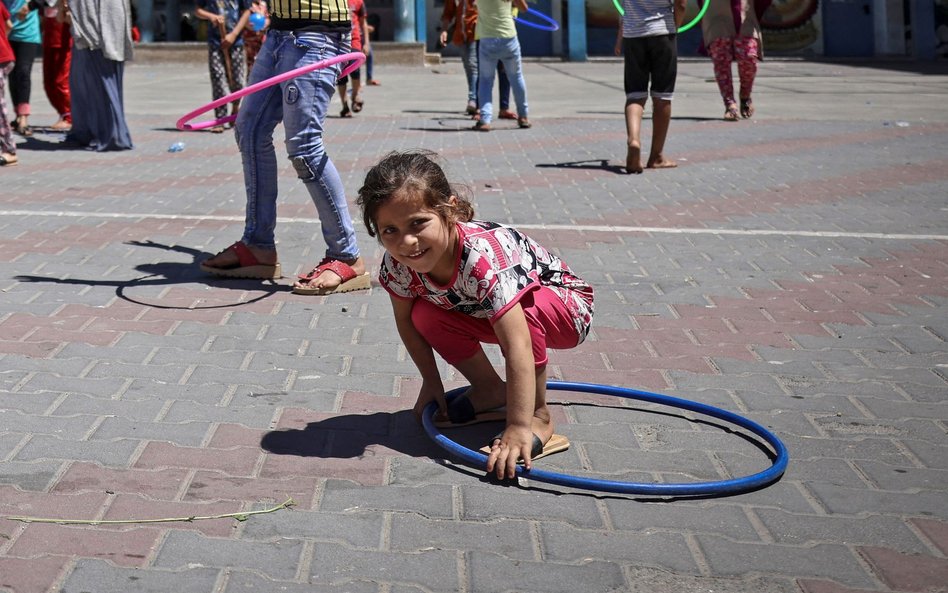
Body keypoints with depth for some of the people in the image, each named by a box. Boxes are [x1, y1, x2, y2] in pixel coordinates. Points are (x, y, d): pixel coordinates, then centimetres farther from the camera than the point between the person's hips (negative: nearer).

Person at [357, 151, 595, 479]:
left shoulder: (484, 256, -42)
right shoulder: (398, 264, -23)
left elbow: (517, 346, -46)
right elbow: (406, 321, -2)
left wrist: (519, 428, -49)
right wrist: (431, 382, -5)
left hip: (567, 306, -6)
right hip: (486, 310, 6)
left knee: (526, 310, -37)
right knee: (426, 315, -14)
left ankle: (539, 417, -18)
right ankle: (491, 391, 7)